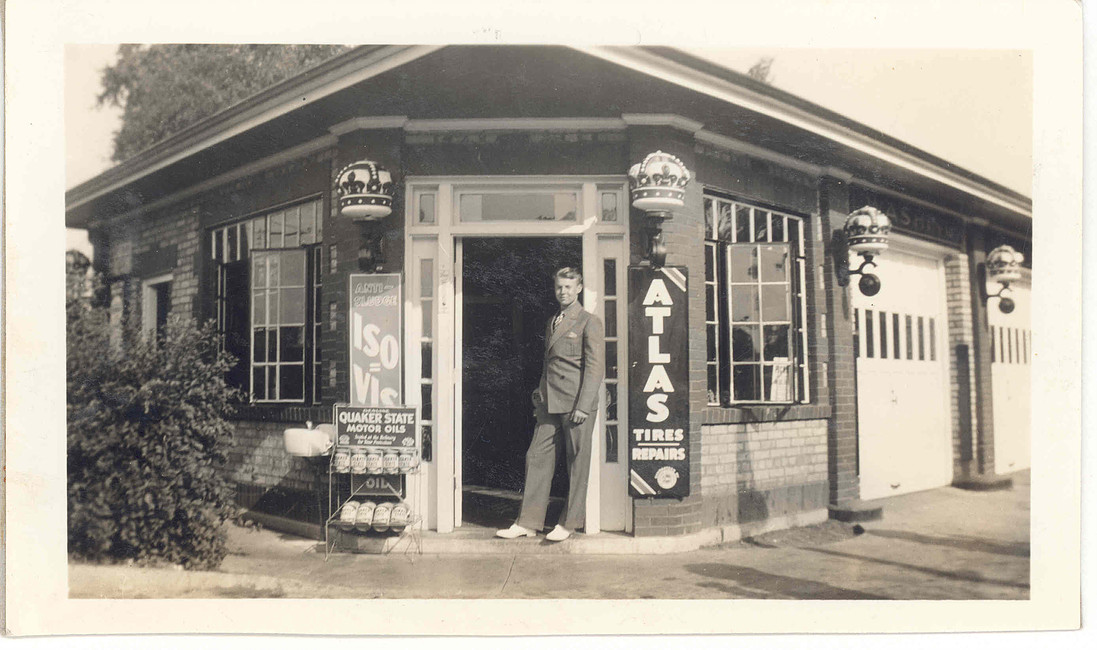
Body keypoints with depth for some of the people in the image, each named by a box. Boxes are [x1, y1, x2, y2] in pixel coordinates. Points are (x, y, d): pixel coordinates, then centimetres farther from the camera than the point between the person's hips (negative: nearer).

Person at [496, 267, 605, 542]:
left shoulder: (589, 322, -2)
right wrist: (540, 398, 16)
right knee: (537, 457, 3)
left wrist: (583, 406, -14)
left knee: (577, 463, 2)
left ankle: (569, 522, 13)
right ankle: (528, 522, 9)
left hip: (577, 403, -6)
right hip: (550, 403, 7)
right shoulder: (551, 323, 19)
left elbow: (595, 367, -8)